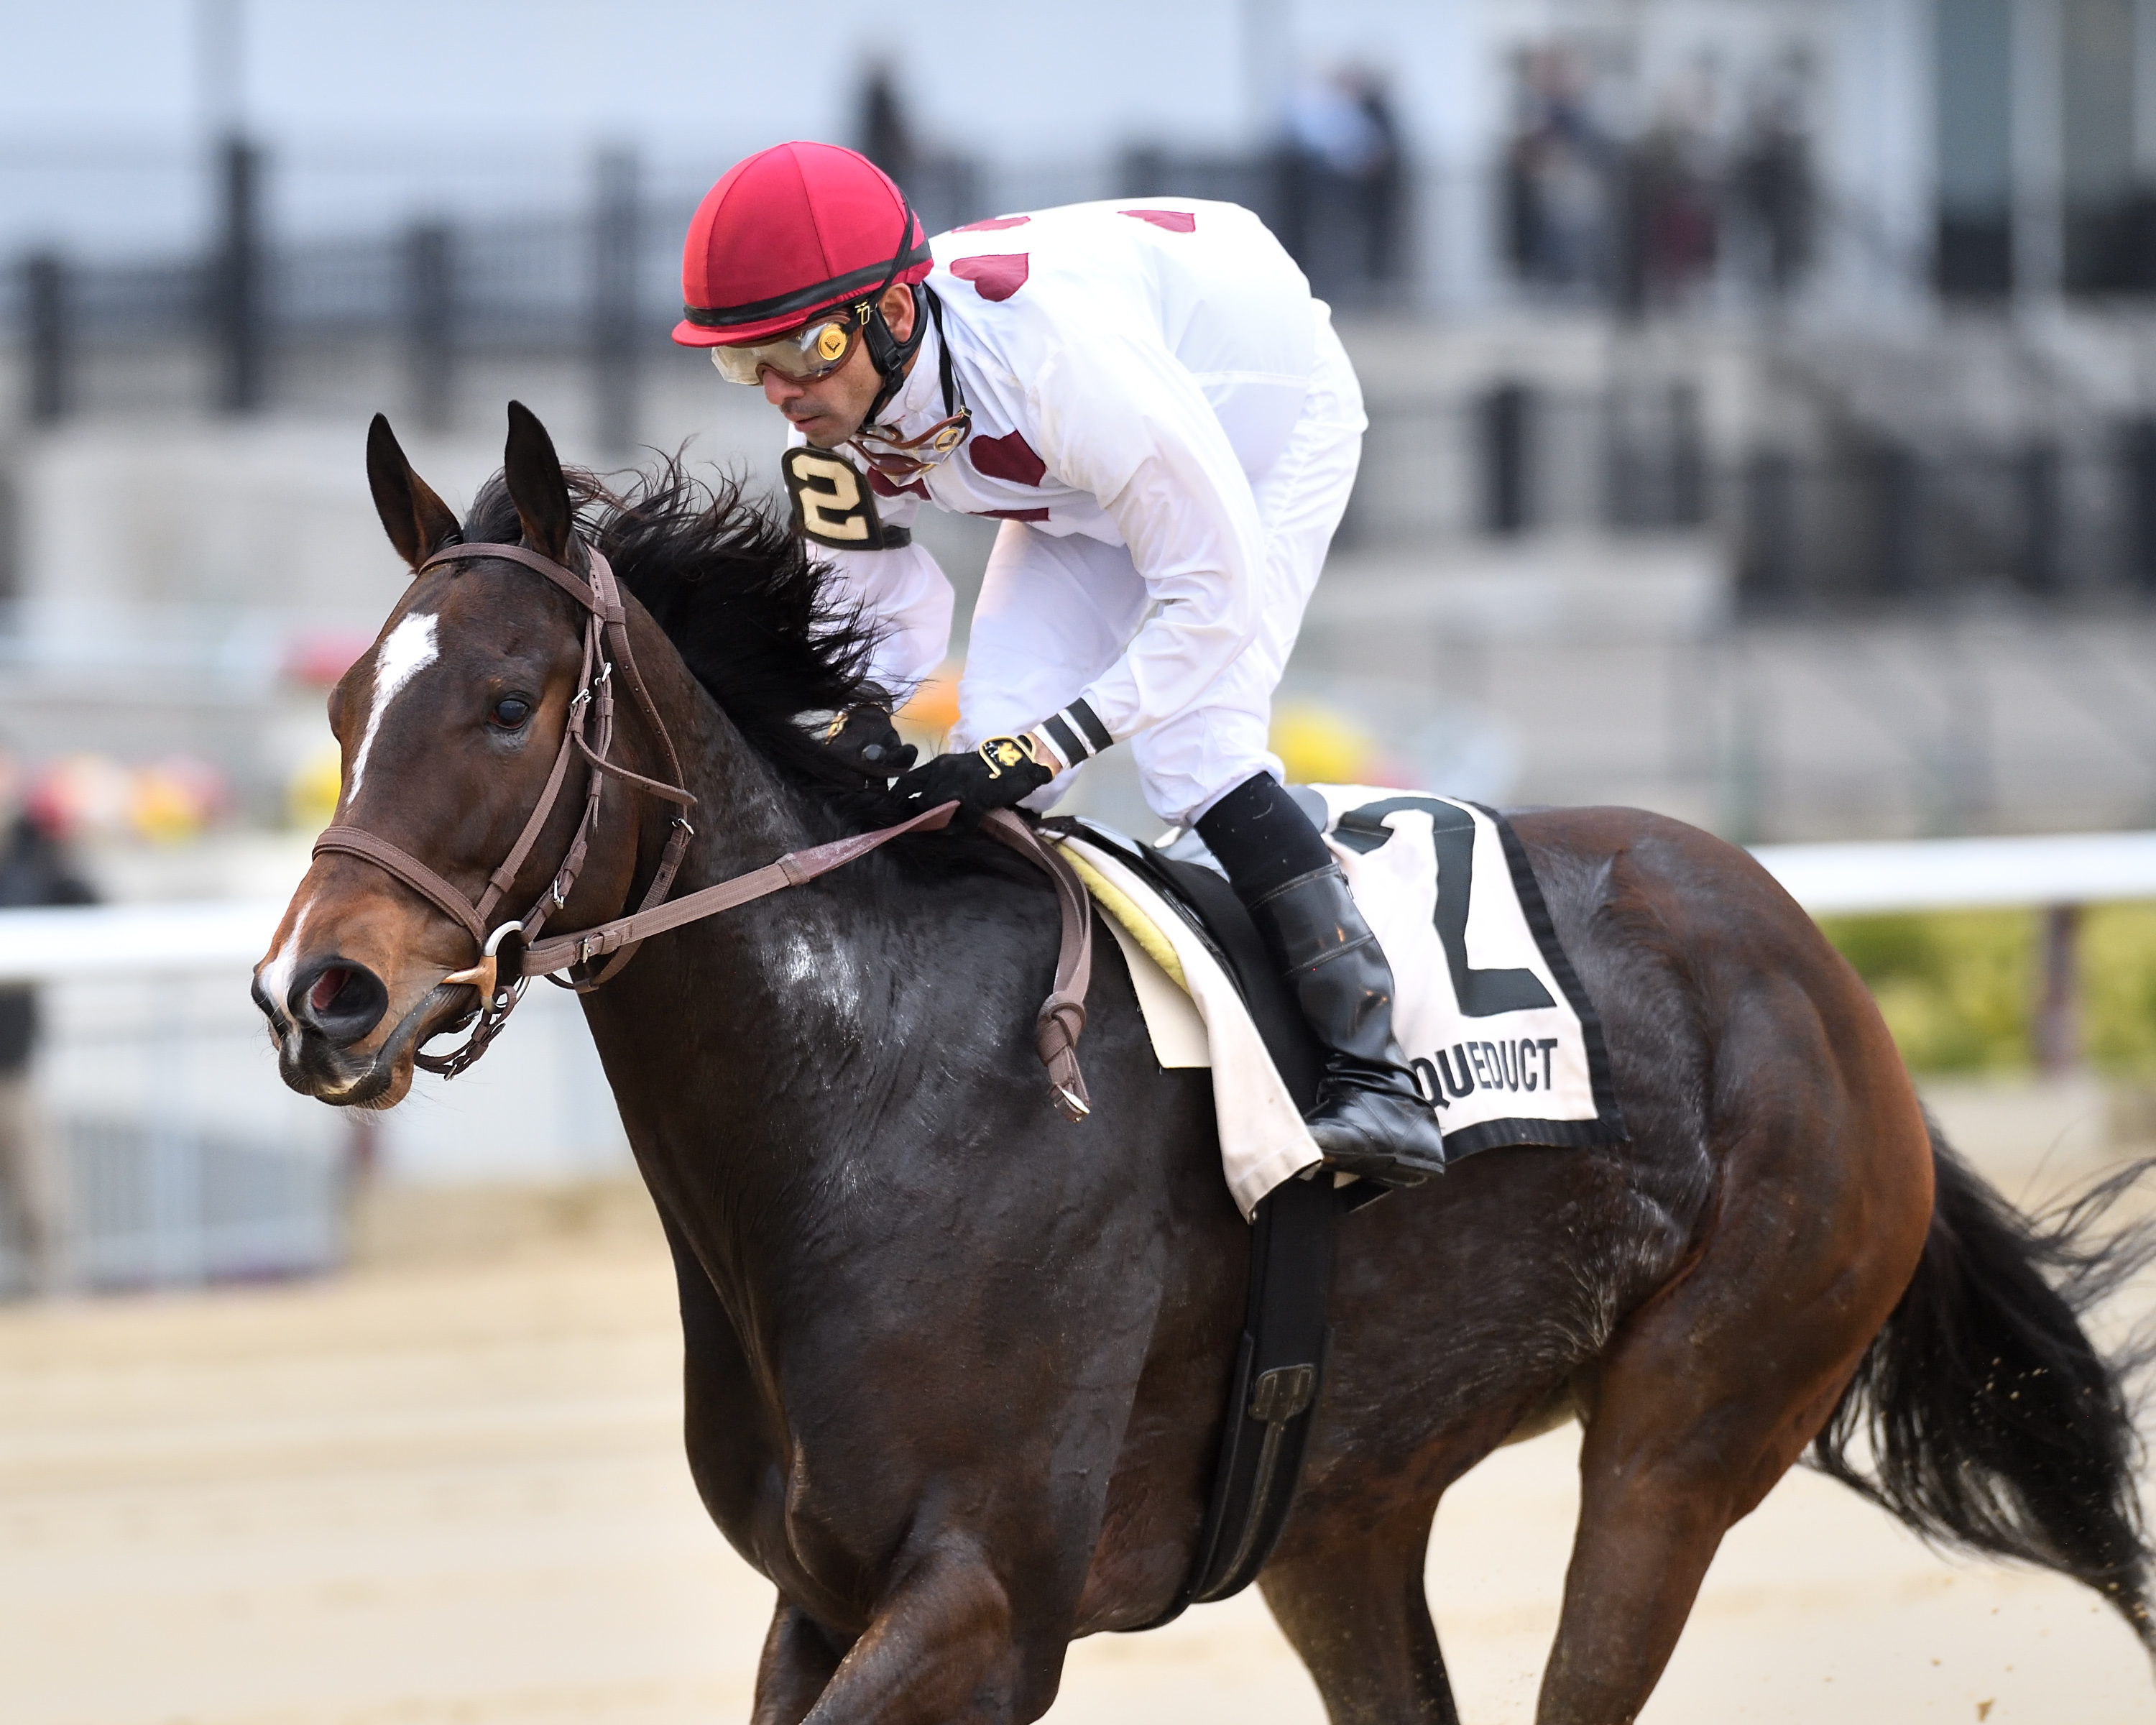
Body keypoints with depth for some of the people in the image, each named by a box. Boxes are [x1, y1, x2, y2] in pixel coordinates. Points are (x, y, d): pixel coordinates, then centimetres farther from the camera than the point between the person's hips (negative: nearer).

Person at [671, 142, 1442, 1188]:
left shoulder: (1054, 347, -45)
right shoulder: (831, 434, -22)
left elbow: (1215, 588, -37)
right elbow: (884, 612, -7)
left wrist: (1045, 746, -41)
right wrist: (859, 723, -30)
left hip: (1269, 409, -7)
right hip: (1085, 484, 7)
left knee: (1193, 742, -22)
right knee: (993, 732, -9)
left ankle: (1373, 1073, -18)